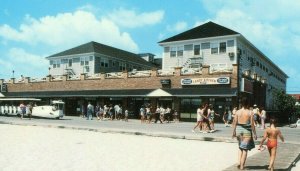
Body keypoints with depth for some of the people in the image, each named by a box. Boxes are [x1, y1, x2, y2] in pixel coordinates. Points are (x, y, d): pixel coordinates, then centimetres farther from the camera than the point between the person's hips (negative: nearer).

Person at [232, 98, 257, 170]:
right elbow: (252, 124, -7)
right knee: (245, 148, 7)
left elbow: (235, 122, 0)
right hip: (247, 130, -3)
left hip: (239, 129, 3)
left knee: (240, 147, 21)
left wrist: (234, 132, 9)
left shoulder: (237, 112, -1)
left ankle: (239, 162, 11)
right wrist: (254, 134, 0)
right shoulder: (250, 112, -7)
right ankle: (242, 166, 9)